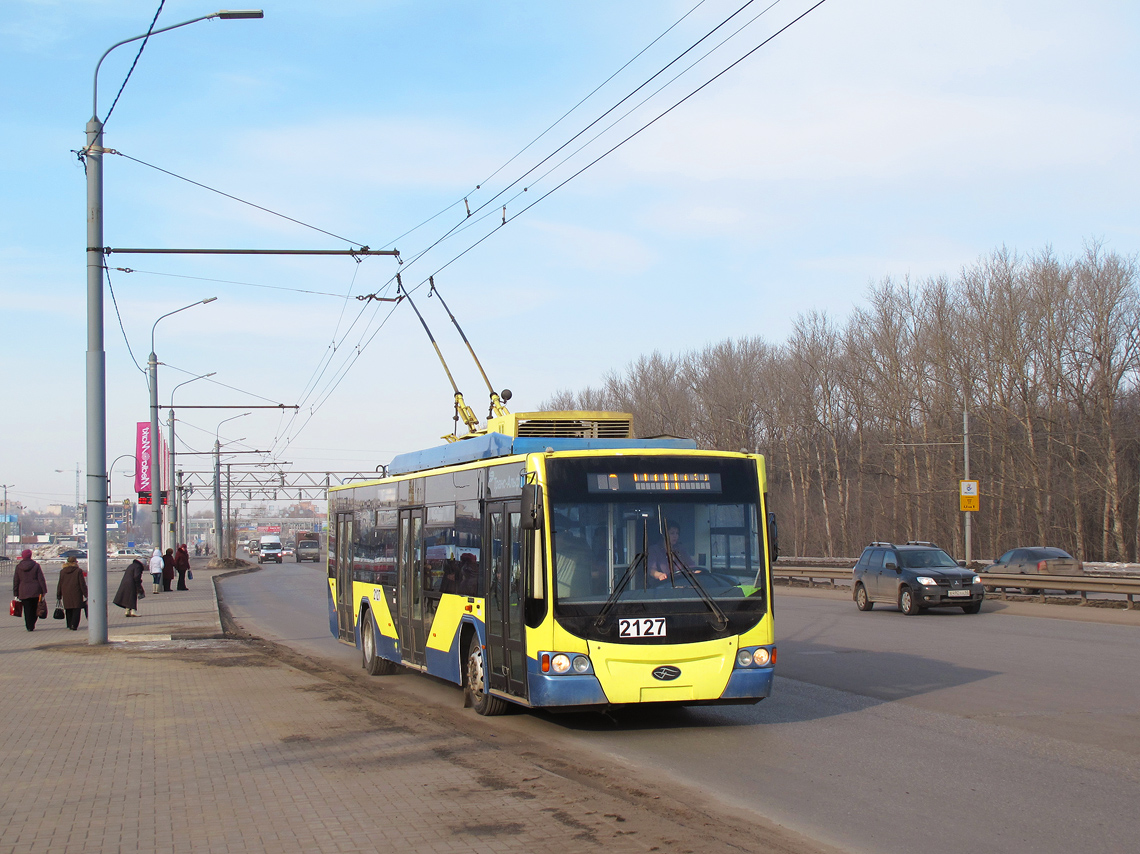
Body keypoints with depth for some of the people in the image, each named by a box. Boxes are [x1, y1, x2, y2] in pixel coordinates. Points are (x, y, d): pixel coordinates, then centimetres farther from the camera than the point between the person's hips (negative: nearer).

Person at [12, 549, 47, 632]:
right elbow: (41, 579, -4)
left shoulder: (18, 567, 3)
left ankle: (29, 626, -1)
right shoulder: (36, 566, -2)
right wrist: (44, 591, 0)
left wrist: (16, 594, 11)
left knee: (27, 610, 4)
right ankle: (32, 625, 9)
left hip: (24, 592, 1)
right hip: (35, 591, -1)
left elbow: (16, 581, 6)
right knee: (34, 609, 12)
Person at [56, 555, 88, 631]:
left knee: (68, 610, 15)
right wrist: (85, 594, -1)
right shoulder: (78, 571, -6)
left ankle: (69, 625, 17)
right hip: (76, 593, -4)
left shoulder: (62, 571, 5)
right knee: (76, 609, -1)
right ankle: (74, 625, -13)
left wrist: (58, 595, 14)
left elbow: (60, 584, 8)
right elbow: (82, 584, -7)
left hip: (66, 593, 4)